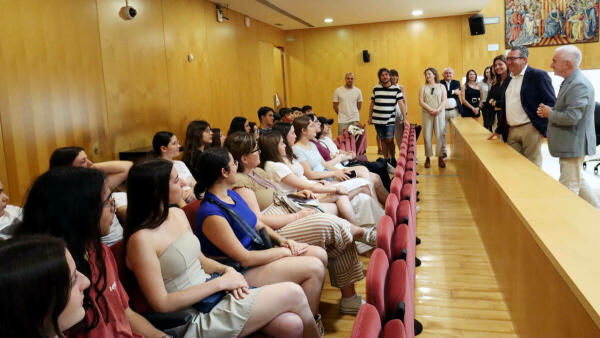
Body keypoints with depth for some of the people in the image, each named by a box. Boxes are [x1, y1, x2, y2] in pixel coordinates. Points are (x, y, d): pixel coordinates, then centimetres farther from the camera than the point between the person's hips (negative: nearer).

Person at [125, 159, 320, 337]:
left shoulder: (178, 214, 6)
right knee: (293, 294, -11)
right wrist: (220, 282, -17)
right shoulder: (141, 240, -19)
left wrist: (226, 270, -5)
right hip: (196, 318, -7)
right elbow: (161, 304, -18)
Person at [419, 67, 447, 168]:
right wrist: (430, 110, -14)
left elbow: (444, 101, 2)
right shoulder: (423, 87, 11)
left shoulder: (441, 86, 11)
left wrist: (438, 110, -16)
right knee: (427, 136, -3)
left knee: (439, 135, -3)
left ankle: (440, 157, 2)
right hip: (427, 114, 1)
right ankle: (428, 158, 3)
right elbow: (421, 101, 0)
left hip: (439, 114, 0)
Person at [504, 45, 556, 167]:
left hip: (530, 130, -7)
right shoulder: (509, 78, 16)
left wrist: (542, 127, -14)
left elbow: (551, 103, -9)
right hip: (512, 130, 7)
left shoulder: (538, 75, -6)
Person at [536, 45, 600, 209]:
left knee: (569, 187, -2)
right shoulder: (570, 82, 12)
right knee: (579, 182, 22)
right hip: (571, 144, 11)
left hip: (574, 145, -11)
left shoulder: (579, 84, -22)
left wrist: (550, 113, -12)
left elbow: (572, 117, -28)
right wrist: (548, 110, 4)